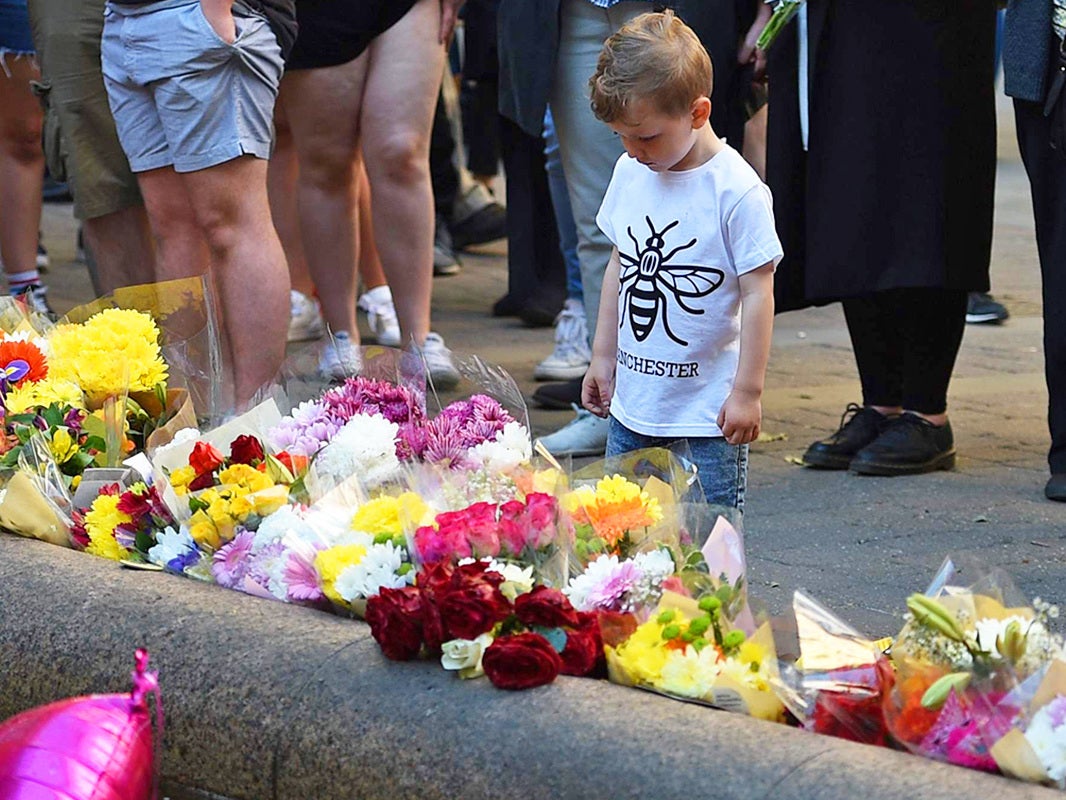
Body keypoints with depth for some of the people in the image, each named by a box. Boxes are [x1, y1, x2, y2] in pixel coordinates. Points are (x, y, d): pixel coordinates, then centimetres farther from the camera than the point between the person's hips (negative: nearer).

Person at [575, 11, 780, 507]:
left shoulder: (737, 191, -16)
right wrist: (604, 357, 19)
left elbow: (758, 293, -13)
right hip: (633, 403, 7)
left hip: (708, 411, -7)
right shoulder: (629, 173, 5)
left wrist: (747, 391, -14)